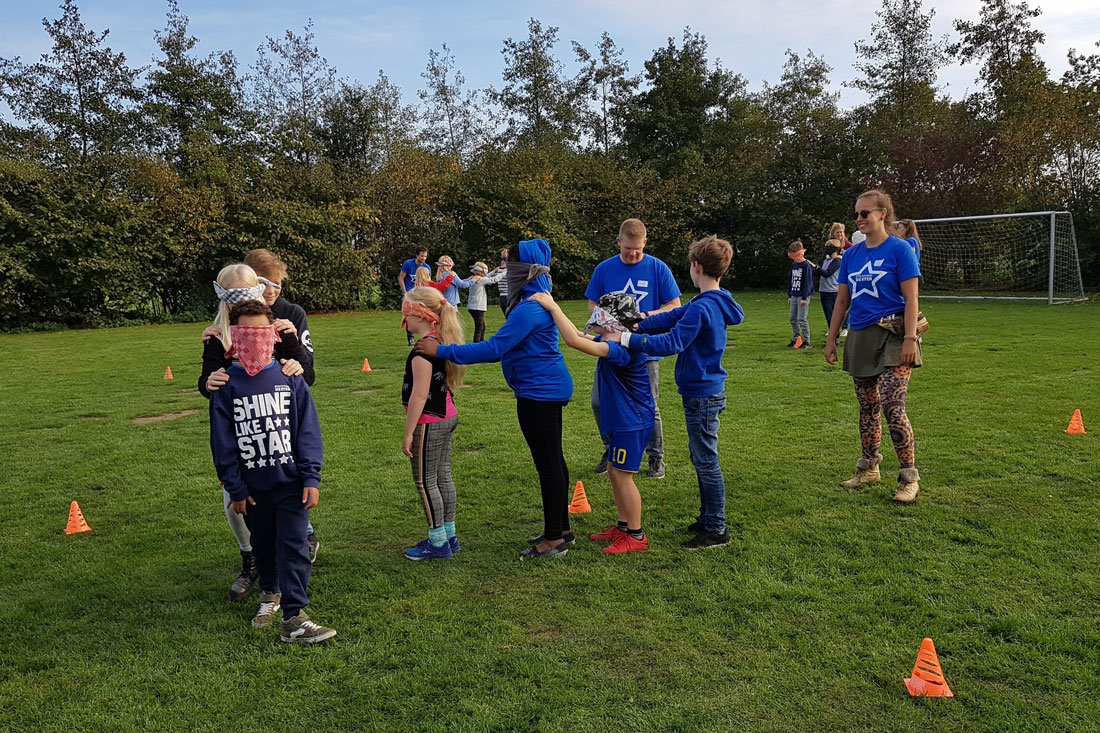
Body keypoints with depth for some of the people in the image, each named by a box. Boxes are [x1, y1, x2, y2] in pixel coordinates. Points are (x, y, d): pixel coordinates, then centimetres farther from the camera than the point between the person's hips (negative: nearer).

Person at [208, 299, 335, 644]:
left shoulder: (289, 378, -4)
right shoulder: (226, 384, -3)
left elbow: (308, 429, -4)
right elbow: (222, 440, 0)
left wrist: (311, 477, -9)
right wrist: (234, 487, -1)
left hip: (291, 482, -2)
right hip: (253, 486, 2)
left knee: (293, 547, -5)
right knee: (262, 544, 20)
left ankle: (294, 618, -2)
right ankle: (270, 592, 45)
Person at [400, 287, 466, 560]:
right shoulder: (443, 342, 9)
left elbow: (419, 394, -22)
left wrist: (408, 433, -17)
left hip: (429, 423, -10)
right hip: (447, 417, 10)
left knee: (425, 481, 1)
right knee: (443, 477, 16)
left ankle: (438, 543, 9)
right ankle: (448, 536, 25)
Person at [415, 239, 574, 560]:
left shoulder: (530, 309, -22)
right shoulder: (537, 301, 12)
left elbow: (494, 348, -27)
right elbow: (507, 348, 18)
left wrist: (442, 350, -24)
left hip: (539, 393, -11)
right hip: (549, 387, 11)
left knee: (548, 464, -1)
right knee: (552, 461, 17)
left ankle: (554, 539, 10)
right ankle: (561, 529, 29)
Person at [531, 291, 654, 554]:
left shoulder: (623, 349, -26)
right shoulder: (616, 343, 6)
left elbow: (574, 341, -35)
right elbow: (578, 336, 17)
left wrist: (553, 307, -29)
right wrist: (552, 309, 9)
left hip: (632, 423, -10)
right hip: (622, 421, 10)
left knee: (622, 475, -2)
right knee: (615, 473, 17)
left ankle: (636, 535, 9)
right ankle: (623, 526, 30)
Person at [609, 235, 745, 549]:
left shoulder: (702, 308, -22)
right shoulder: (711, 303, 9)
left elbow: (671, 343, -27)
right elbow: (671, 318, 9)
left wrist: (627, 339, -24)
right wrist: (634, 326, 0)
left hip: (703, 396, -10)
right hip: (703, 391, 10)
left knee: (706, 462, 0)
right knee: (701, 458, 19)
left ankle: (716, 530, 10)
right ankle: (707, 518, 31)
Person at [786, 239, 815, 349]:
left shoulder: (806, 265, -11)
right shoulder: (793, 264, 12)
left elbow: (808, 282, -14)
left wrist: (804, 298, -17)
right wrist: (789, 296, 16)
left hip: (803, 296, -8)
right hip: (794, 295, 8)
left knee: (802, 319, -7)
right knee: (793, 319, 11)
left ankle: (806, 342, -1)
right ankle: (796, 340, 22)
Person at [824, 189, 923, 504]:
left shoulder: (899, 249, -6)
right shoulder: (851, 255, 10)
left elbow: (911, 299, -11)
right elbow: (842, 301, 15)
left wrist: (910, 339, -17)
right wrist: (831, 339, 12)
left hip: (892, 338, -6)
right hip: (860, 338, 6)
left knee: (892, 407, -13)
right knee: (867, 407, 13)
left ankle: (909, 478, -3)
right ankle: (869, 469, 26)